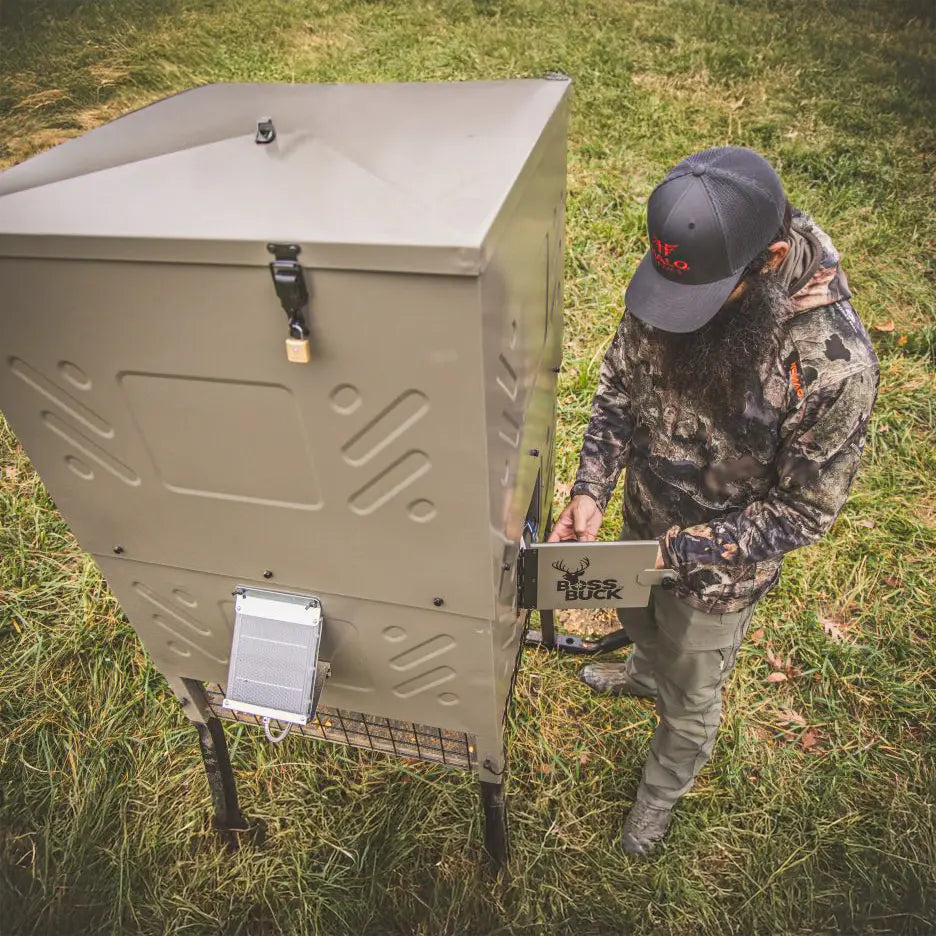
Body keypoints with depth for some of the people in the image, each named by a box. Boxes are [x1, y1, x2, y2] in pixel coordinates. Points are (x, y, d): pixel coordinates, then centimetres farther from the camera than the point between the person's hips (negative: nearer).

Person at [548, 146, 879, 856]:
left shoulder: (835, 364, -35)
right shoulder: (674, 278, -19)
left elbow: (804, 510, -22)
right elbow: (621, 381, -5)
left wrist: (678, 550, -26)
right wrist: (592, 490, -17)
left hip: (719, 569, -4)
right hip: (643, 522, 5)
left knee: (691, 697, 23)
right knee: (639, 620, 35)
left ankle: (663, 791, 55)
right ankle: (648, 672, 72)